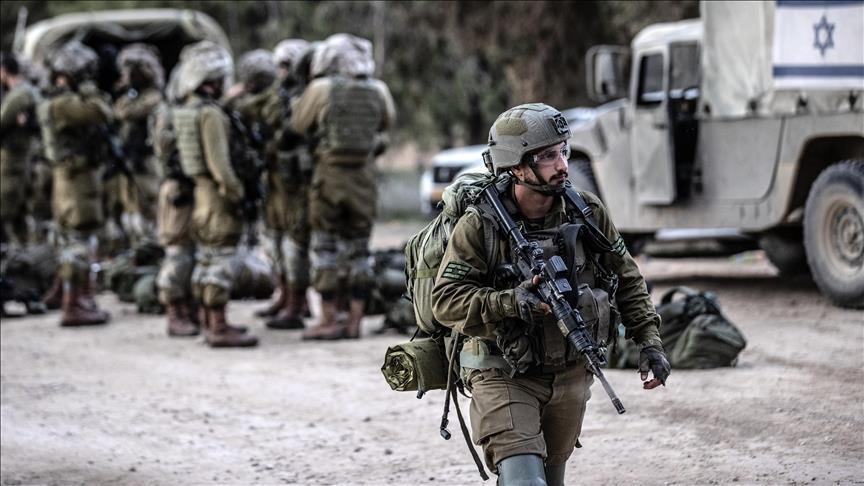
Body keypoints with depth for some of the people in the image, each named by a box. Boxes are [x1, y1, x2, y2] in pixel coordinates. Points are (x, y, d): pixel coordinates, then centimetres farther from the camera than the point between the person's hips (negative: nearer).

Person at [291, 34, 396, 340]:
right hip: (364, 176, 3)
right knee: (358, 248, 10)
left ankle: (329, 320, 1)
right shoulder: (378, 91, 2)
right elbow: (387, 122, 19)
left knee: (326, 246, 4)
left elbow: (299, 124, 4)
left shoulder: (321, 89, -8)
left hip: (330, 174, -3)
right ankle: (354, 321, 9)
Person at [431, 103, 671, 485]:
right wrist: (508, 302, -32)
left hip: (570, 376, 5)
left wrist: (649, 341, 2)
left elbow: (627, 280, 9)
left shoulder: (588, 213, -3)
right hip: (505, 378, -5)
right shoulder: (479, 227, -16)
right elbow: (446, 301, -19)